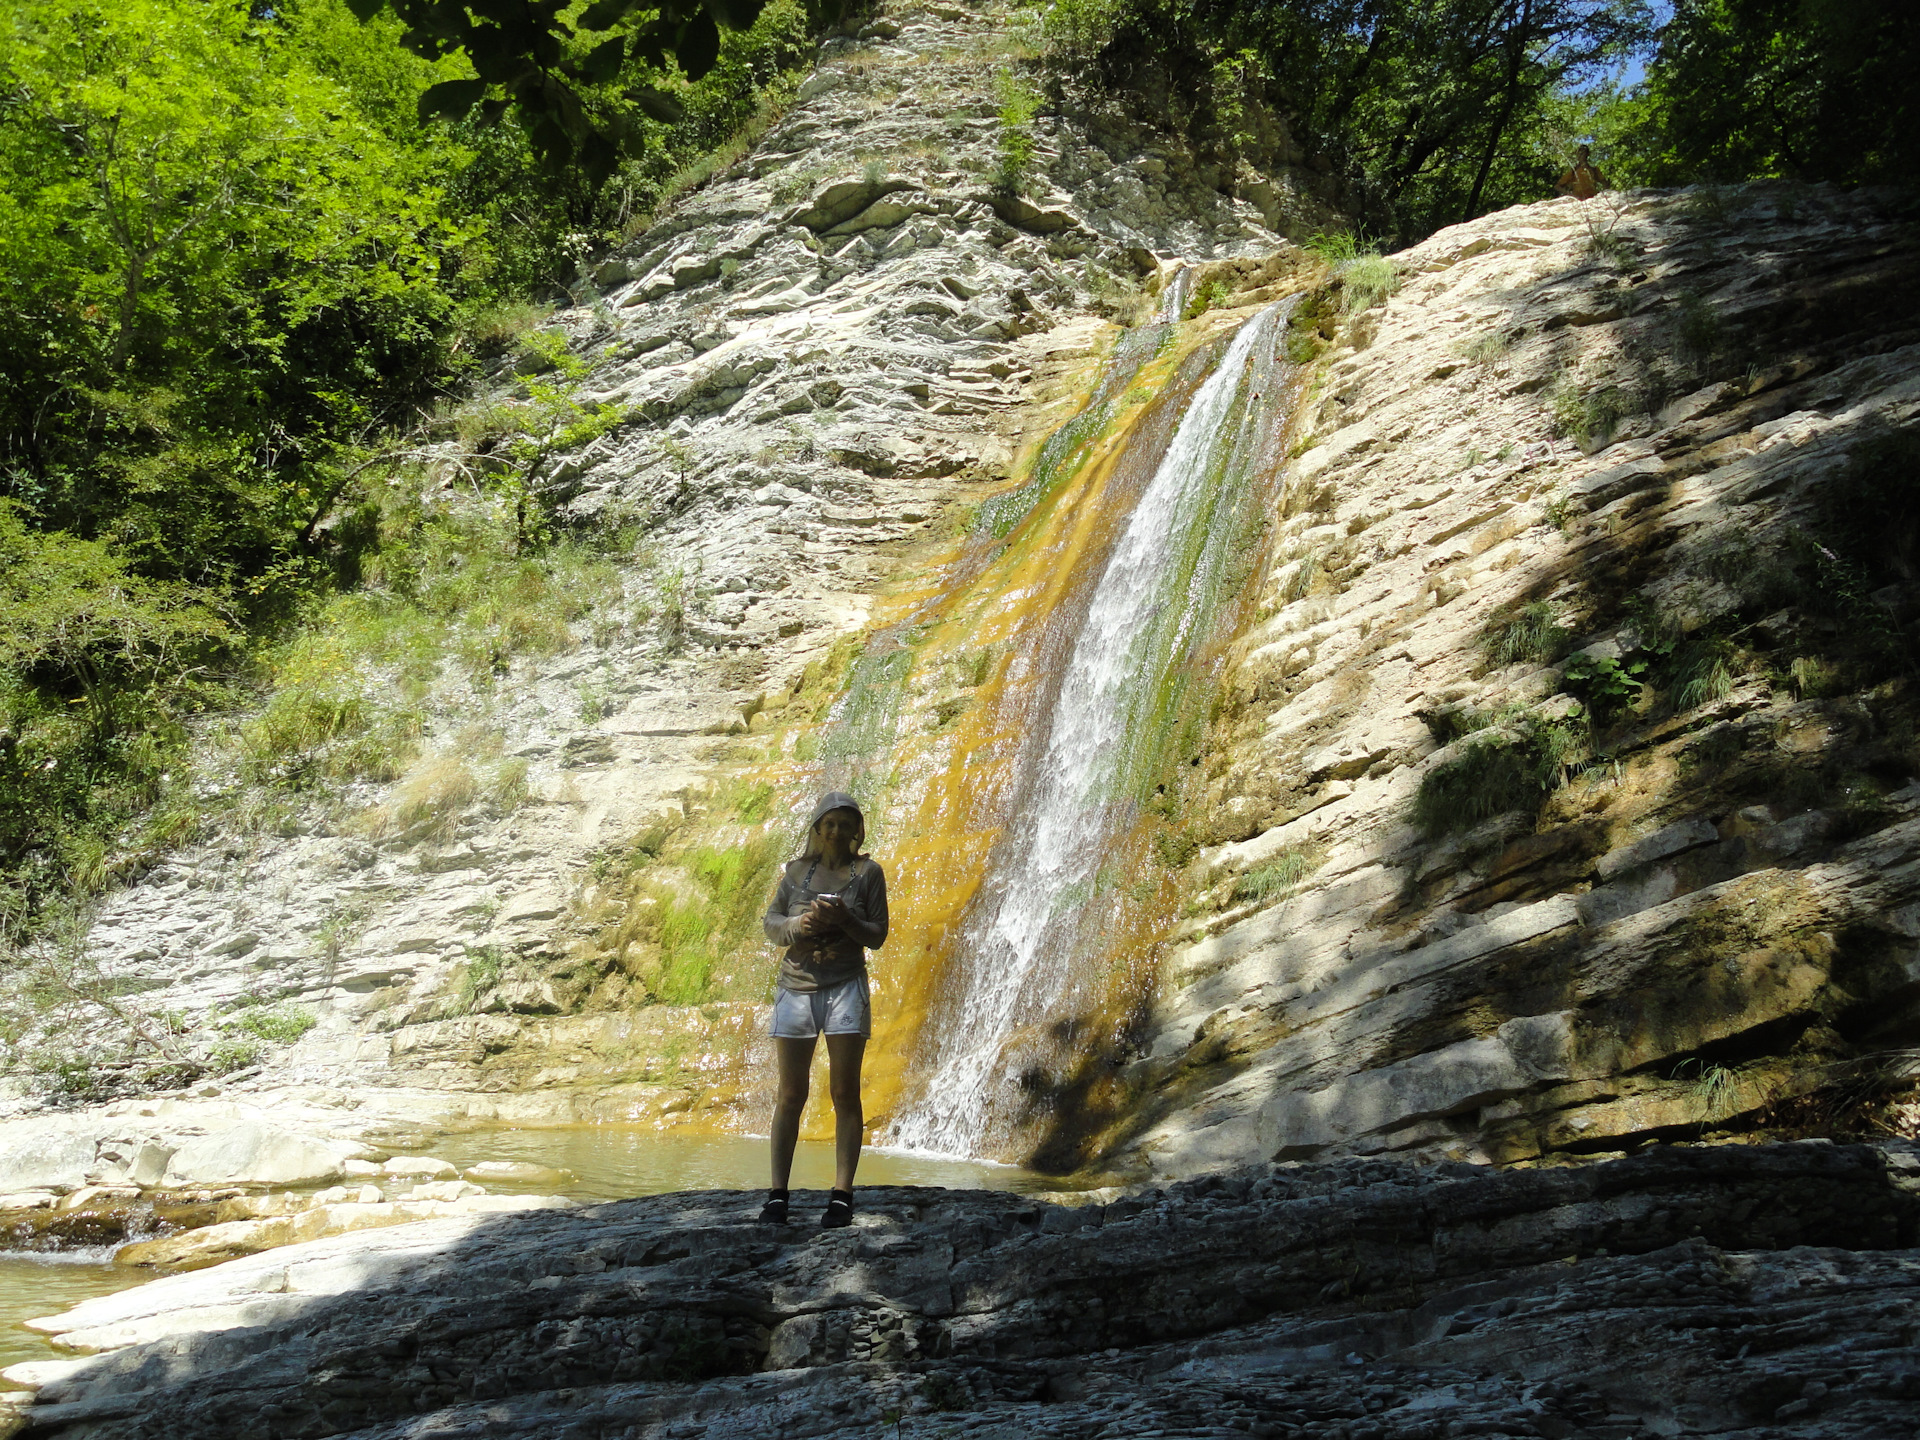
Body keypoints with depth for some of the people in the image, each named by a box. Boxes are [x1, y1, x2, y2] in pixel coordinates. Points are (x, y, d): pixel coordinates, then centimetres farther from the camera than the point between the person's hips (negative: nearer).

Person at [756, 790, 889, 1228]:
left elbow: (877, 936, 1)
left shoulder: (867, 872, 3)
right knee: (790, 1094, 3)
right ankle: (778, 1194, 6)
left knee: (844, 1093, -2)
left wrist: (844, 920, -18)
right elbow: (770, 923, 8)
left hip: (845, 987, -2)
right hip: (796, 987, 2)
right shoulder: (797, 870, 10)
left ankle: (842, 1196, 0)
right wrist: (800, 924, -13)